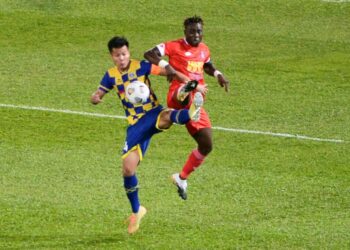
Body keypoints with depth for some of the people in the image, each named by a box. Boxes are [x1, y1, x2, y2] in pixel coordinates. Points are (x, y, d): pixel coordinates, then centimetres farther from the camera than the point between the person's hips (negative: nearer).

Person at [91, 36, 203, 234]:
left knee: (167, 116, -42)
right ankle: (136, 211, 16)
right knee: (128, 169, -4)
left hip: (153, 114, -3)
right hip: (136, 125, 3)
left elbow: (169, 72, -8)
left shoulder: (141, 67, -5)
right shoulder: (111, 76, 5)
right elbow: (97, 96, 6)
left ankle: (191, 114, -76)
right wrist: (96, 98, -20)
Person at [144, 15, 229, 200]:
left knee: (206, 145, 7)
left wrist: (217, 75, 19)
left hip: (196, 103, 6)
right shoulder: (175, 46, 0)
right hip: (177, 97, -6)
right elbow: (149, 54, -9)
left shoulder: (204, 49, 18)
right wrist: (166, 66, -25)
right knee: (190, 92, -44)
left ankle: (182, 178, 25)